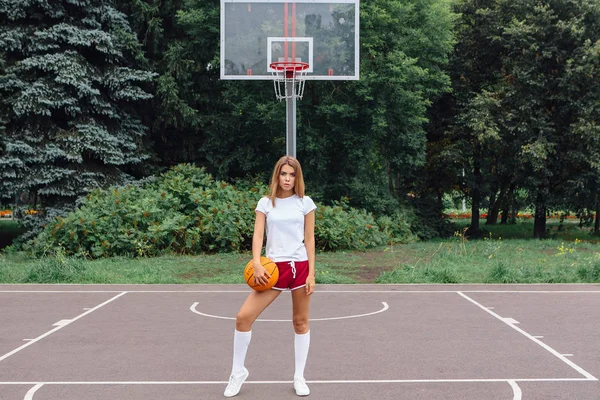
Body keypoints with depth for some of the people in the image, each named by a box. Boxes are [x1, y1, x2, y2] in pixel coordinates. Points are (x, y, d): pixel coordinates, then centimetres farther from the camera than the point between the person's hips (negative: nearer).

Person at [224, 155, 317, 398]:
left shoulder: (305, 203, 2)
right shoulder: (266, 203, 4)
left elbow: (309, 240, 2)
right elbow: (257, 235, -4)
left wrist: (311, 273, -4)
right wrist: (257, 264, -20)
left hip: (300, 266, 0)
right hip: (274, 268, 1)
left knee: (301, 322, 7)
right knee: (243, 317, -8)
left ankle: (299, 377, 20)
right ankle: (238, 372, 10)